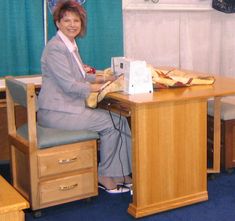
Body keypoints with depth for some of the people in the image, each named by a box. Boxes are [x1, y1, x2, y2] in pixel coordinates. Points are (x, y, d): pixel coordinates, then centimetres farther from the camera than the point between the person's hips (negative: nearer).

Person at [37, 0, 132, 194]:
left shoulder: (71, 45, 15)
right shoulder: (56, 48, -16)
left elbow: (78, 76, 24)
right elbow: (69, 85, -20)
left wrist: (101, 79, 8)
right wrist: (99, 87, -11)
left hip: (67, 107, 9)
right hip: (57, 113, -9)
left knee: (116, 121, 1)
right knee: (115, 122, -9)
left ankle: (121, 175, 6)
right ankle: (106, 177, 2)